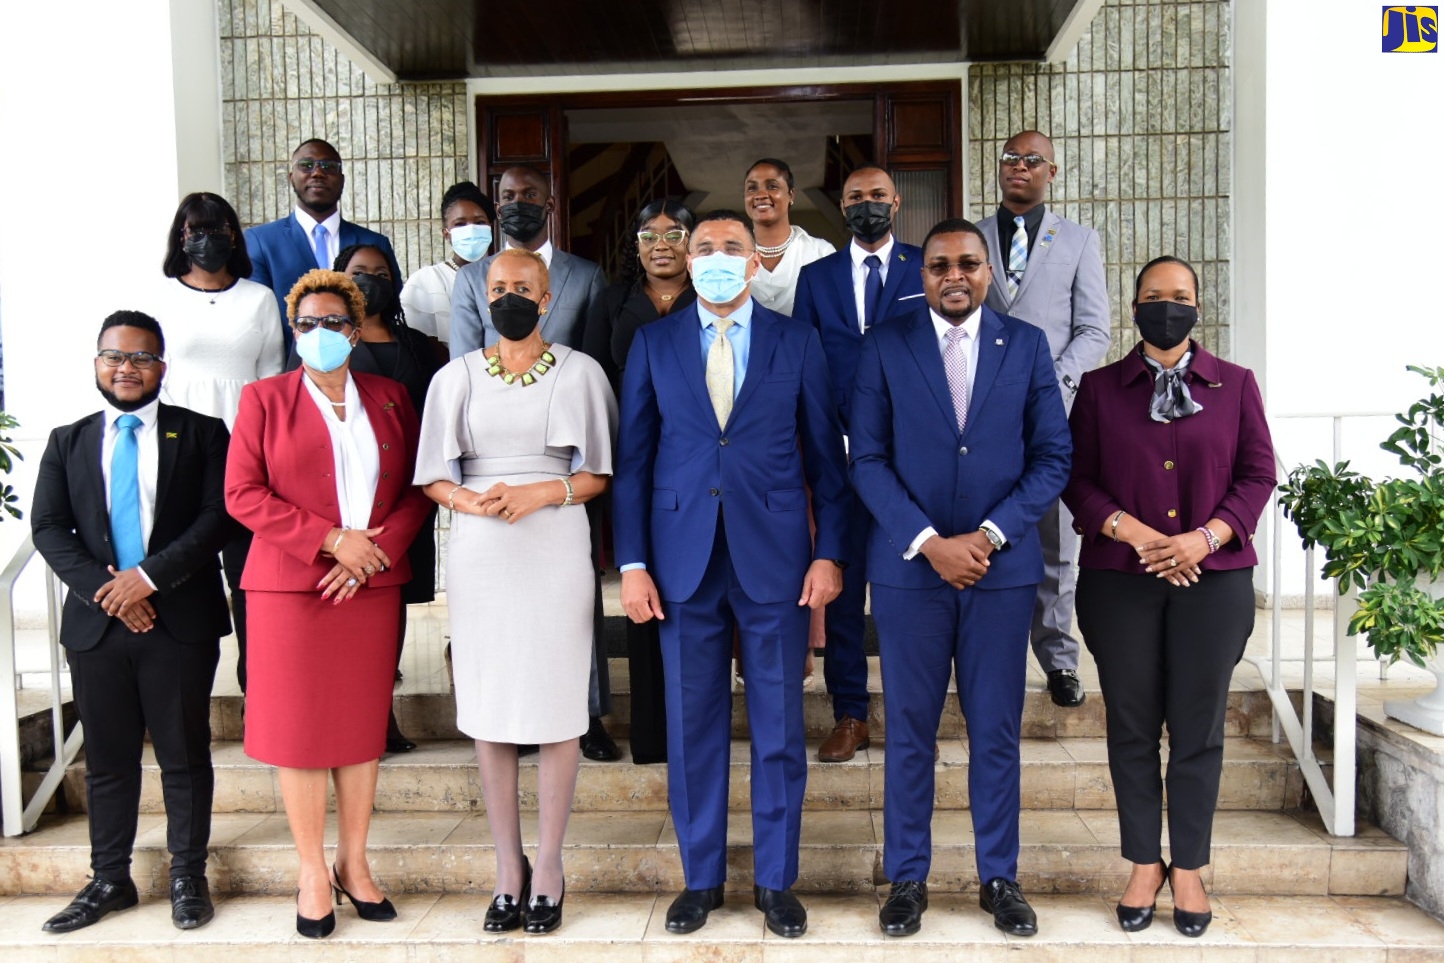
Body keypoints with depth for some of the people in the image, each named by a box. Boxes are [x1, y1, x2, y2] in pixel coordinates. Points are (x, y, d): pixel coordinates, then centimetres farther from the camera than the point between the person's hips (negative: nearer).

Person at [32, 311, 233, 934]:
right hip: (96, 622, 3)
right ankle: (110, 879, 25)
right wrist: (105, 589, -11)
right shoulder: (67, 443, 12)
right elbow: (48, 529, 3)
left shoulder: (202, 434, 3)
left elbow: (218, 516, -7)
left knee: (185, 755, 7)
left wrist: (149, 575, -15)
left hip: (180, 620, -2)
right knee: (107, 759, 11)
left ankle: (187, 875, 20)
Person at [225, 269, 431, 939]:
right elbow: (242, 494, -5)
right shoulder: (263, 399, 4)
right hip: (290, 588, -2)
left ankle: (354, 865, 20)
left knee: (363, 725, 7)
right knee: (299, 727, 2)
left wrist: (378, 548, -9)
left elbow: (416, 489, 7)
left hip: (373, 586, 2)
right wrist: (332, 539, -12)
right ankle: (312, 872, 15)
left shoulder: (389, 399, 11)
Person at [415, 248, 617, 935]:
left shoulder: (579, 373, 5)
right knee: (488, 711, 4)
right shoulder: (456, 378, 10)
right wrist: (472, 502, -12)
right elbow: (434, 476, 8)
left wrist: (542, 493, -13)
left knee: (556, 708, 0)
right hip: (479, 555, 2)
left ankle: (549, 867, 12)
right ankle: (508, 866, 17)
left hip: (556, 550, -2)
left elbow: (600, 473, 3)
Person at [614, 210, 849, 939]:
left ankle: (776, 880, 23)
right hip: (684, 558, 1)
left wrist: (829, 552, -3)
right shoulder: (653, 343, 6)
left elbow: (825, 455, 4)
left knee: (778, 727, 7)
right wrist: (632, 563, -2)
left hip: (774, 558, 0)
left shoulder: (797, 342, 4)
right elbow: (633, 459, 4)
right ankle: (701, 878, 25)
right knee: (692, 727, 9)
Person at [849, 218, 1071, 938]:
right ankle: (906, 878, 21)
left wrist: (989, 534, -10)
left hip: (1002, 566, 1)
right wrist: (929, 543, -13)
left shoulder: (1026, 345, 5)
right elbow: (868, 459, -3)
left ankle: (999, 878, 24)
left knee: (997, 731, 9)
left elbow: (1052, 457, 2)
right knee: (909, 730, 7)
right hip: (909, 564, -1)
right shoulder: (884, 346, 2)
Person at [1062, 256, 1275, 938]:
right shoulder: (1100, 388, 8)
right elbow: (1077, 477, 2)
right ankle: (1144, 865, 20)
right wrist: (1134, 533, -13)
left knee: (1199, 727, 5)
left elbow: (1258, 474, 4)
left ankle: (1189, 869, 19)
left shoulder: (1235, 384, 8)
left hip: (1214, 578, 0)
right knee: (1132, 724, 6)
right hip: (1119, 580, 0)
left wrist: (1204, 537, -11)